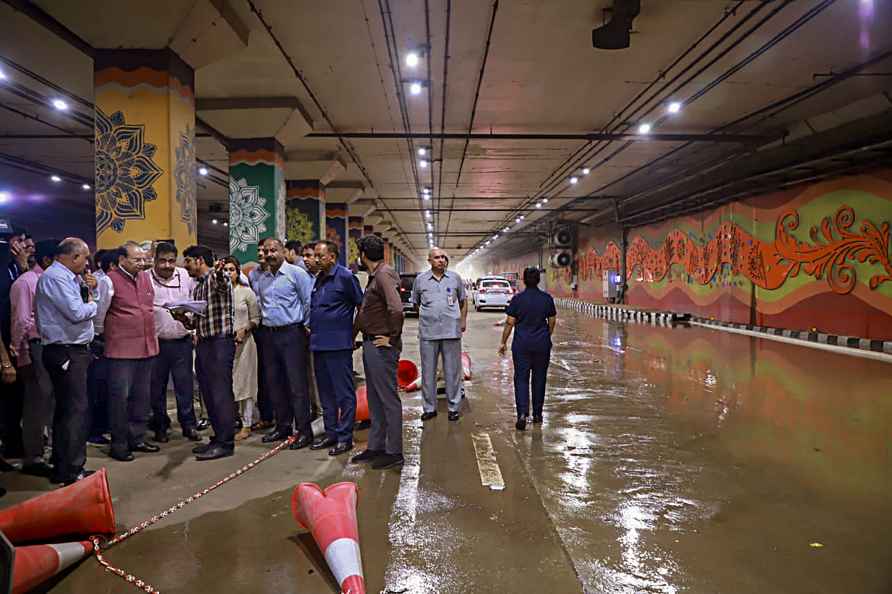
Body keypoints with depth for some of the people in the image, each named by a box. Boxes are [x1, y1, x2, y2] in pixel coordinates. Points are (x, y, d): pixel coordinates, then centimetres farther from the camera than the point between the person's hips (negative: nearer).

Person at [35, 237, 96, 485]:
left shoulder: (67, 277, 15)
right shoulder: (55, 277, -15)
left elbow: (75, 308, 17)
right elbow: (77, 312, -24)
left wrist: (88, 289, 3)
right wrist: (92, 304, -4)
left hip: (73, 350, 10)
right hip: (65, 351, -10)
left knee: (65, 410, 15)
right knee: (75, 410, -8)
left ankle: (62, 468, 25)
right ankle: (72, 471, -1)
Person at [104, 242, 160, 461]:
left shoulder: (145, 277, 12)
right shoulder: (110, 280, -10)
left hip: (147, 347, 7)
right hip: (122, 350, -7)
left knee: (142, 396, 14)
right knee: (120, 397, -1)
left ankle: (137, 439, 26)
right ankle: (118, 444, 11)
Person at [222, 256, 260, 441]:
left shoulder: (247, 292, 2)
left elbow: (255, 318, 3)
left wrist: (244, 330, -11)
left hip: (243, 342, -1)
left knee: (245, 383, 2)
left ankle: (247, 425, 9)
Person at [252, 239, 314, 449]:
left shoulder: (296, 273, -6)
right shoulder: (261, 278, 13)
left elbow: (309, 301, -7)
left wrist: (306, 325, -6)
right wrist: (263, 318, 15)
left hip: (291, 334, -7)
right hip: (269, 335, 7)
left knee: (297, 384, -6)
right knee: (274, 383, 12)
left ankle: (304, 431, 1)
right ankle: (282, 426, 24)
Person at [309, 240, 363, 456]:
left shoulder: (345, 277, -9)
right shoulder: (318, 279, 14)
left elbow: (361, 306, -8)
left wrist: (354, 332, -5)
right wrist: (311, 327, 15)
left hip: (338, 345, -8)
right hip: (319, 344, 9)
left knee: (344, 393, -1)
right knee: (325, 393, 15)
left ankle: (345, 437, 6)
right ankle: (331, 433, 26)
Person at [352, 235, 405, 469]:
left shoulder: (384, 275, -16)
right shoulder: (374, 276, 15)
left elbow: (396, 309, -29)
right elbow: (364, 311, 22)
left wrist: (392, 337, -20)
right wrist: (354, 334, 20)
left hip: (382, 347, -10)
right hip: (370, 345, 10)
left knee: (388, 399, -1)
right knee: (374, 399, 16)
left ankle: (394, 452, 8)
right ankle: (375, 447, 27)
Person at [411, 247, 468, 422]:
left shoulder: (455, 278, 6)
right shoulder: (420, 280, 5)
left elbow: (463, 300, 17)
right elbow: (416, 302, 17)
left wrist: (463, 320, 11)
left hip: (452, 331, 0)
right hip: (427, 332, 0)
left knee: (452, 371, 5)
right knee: (428, 372, 5)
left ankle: (453, 407, 14)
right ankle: (429, 408, 16)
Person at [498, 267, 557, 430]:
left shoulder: (517, 299, -7)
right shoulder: (547, 298, 0)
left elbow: (510, 323, -7)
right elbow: (552, 321, 7)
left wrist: (503, 342, 2)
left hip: (522, 344, -2)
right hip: (542, 344, 2)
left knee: (521, 379, 2)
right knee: (539, 378, 13)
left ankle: (522, 414, -14)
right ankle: (537, 414, 21)